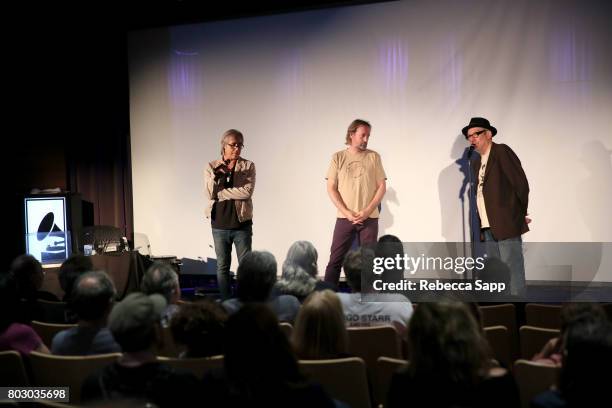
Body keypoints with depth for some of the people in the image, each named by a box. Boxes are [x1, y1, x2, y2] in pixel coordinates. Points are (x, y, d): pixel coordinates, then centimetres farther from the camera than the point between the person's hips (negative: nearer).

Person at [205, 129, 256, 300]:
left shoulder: (248, 166, 0)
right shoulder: (211, 167, 3)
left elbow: (247, 191, -14)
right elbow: (210, 194, -7)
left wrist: (220, 193, -12)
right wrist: (215, 175, -23)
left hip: (242, 223, -1)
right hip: (219, 224, 1)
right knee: (222, 266, 9)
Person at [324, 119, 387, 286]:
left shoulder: (374, 157, 4)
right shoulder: (338, 157, 3)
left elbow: (382, 187, 2)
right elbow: (331, 188, 1)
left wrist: (367, 211, -9)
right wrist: (347, 212, -10)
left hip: (370, 218, 1)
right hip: (344, 218, 0)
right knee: (336, 260, 0)